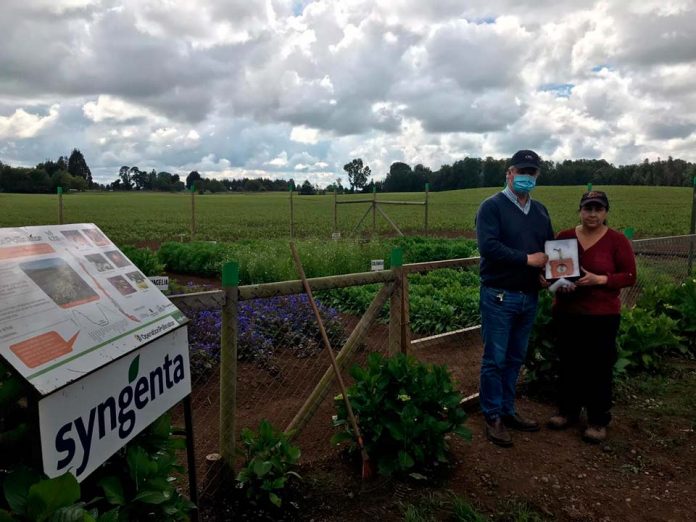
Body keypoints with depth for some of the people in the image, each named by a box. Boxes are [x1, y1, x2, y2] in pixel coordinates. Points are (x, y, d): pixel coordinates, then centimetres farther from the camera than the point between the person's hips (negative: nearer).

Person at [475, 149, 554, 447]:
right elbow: (488, 246, -20)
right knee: (495, 359, 1)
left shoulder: (540, 211, 15)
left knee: (516, 359, 15)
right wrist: (528, 259, -19)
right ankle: (493, 417, 13)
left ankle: (508, 411, 27)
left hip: (529, 297, 7)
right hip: (499, 296, -6)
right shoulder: (492, 206, -7)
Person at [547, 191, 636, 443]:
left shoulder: (617, 240, -5)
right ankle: (567, 410, 29)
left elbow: (630, 276, -5)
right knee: (569, 363, 13)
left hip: (602, 315, -3)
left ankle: (599, 420, 20)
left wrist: (599, 280, -20)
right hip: (566, 313, 3)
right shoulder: (564, 237, 3)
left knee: (599, 367, 5)